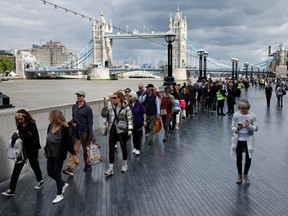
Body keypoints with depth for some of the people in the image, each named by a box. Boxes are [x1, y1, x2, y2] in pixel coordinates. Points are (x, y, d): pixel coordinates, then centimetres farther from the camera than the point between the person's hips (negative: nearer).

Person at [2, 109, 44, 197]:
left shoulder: (32, 125, -17)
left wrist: (20, 136, -31)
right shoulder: (20, 125, 0)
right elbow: (21, 136, 7)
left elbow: (33, 137, -28)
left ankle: (40, 180, 41)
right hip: (22, 149, 5)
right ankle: (11, 190, 2)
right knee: (17, 168, -1)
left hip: (32, 150, -5)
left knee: (34, 164, 15)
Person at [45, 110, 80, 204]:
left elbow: (68, 143, -19)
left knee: (57, 174, 1)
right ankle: (63, 184, 40)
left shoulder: (64, 129, -21)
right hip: (50, 154, 7)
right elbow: (48, 140, 11)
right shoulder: (50, 126, -2)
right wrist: (46, 150, 20)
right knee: (50, 173, 13)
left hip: (59, 155, -7)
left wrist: (74, 155, -19)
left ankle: (59, 195, 20)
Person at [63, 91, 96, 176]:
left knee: (86, 149, 11)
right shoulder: (74, 107, 6)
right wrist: (73, 122, -4)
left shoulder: (87, 108, -10)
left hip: (85, 131, -4)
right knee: (74, 149, -4)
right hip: (76, 131, 4)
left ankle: (87, 165, 29)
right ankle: (70, 168, -11)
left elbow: (90, 123, -11)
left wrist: (91, 136, -15)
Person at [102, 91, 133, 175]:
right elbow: (104, 115, 4)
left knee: (123, 148, 13)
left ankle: (125, 165, 33)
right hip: (113, 131, 4)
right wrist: (105, 106, -9)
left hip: (122, 131, -4)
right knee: (111, 149, 2)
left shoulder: (126, 108, -10)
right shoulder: (111, 107, 4)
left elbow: (130, 119, -12)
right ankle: (110, 168, 8)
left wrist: (130, 130, -21)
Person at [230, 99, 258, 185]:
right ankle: (239, 175, 32)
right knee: (238, 159, 10)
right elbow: (232, 127, -2)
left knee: (248, 159, 2)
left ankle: (245, 175, 28)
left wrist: (249, 125, -25)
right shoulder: (235, 115, -7)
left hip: (248, 140, -1)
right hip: (238, 140, 1)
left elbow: (256, 128, -6)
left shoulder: (252, 115, -8)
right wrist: (237, 128, -24)